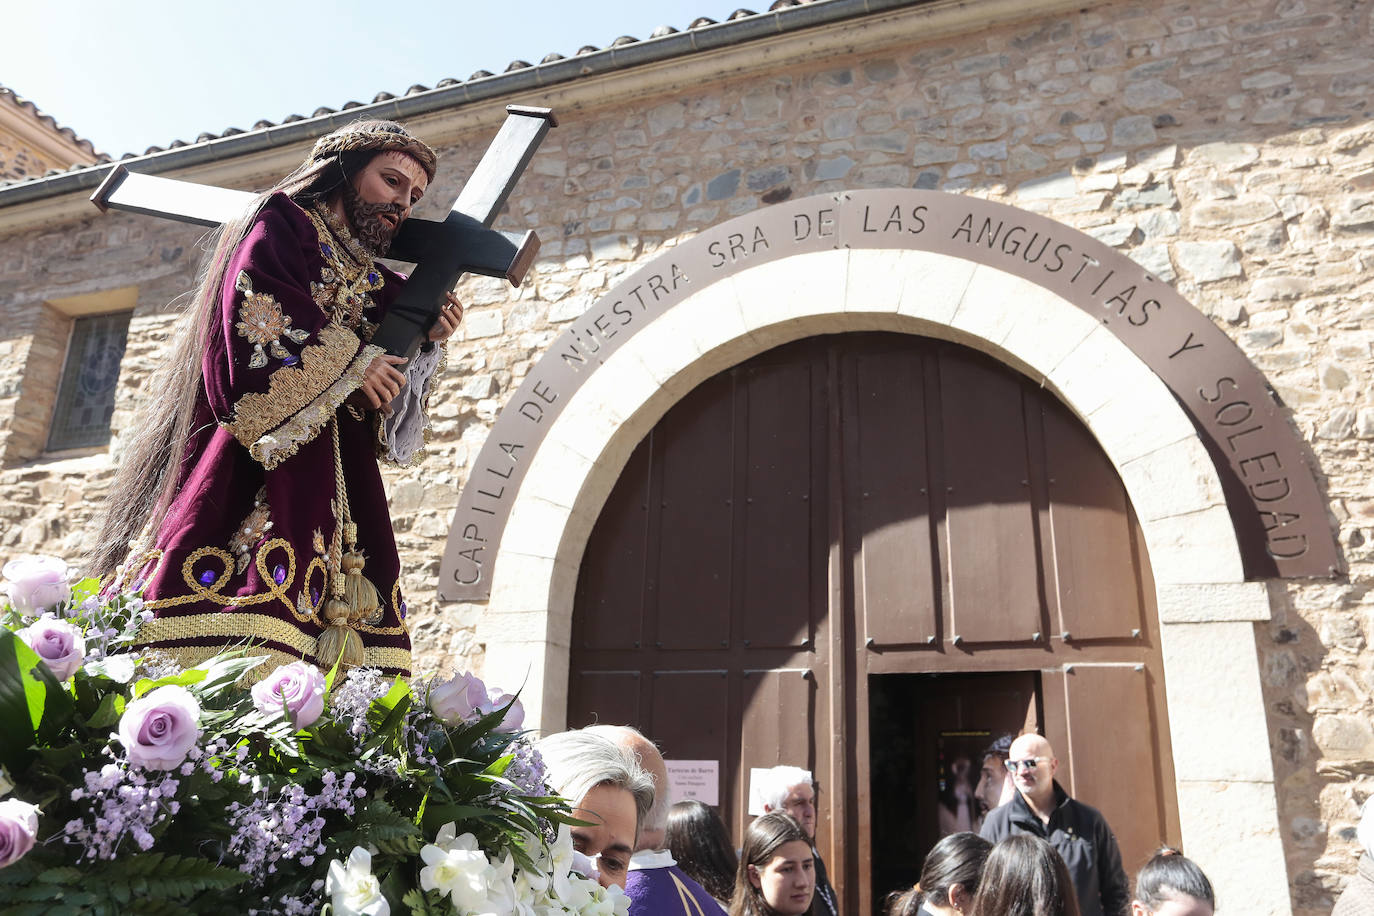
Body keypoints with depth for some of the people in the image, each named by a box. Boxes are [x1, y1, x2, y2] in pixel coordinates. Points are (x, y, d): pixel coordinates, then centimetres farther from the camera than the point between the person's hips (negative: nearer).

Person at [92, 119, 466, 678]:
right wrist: (350, 361, -4)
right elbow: (253, 319, -10)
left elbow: (389, 429, 21)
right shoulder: (280, 225, 11)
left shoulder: (375, 284, 27)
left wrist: (425, 341, 8)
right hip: (252, 463, -6)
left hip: (336, 480, 6)